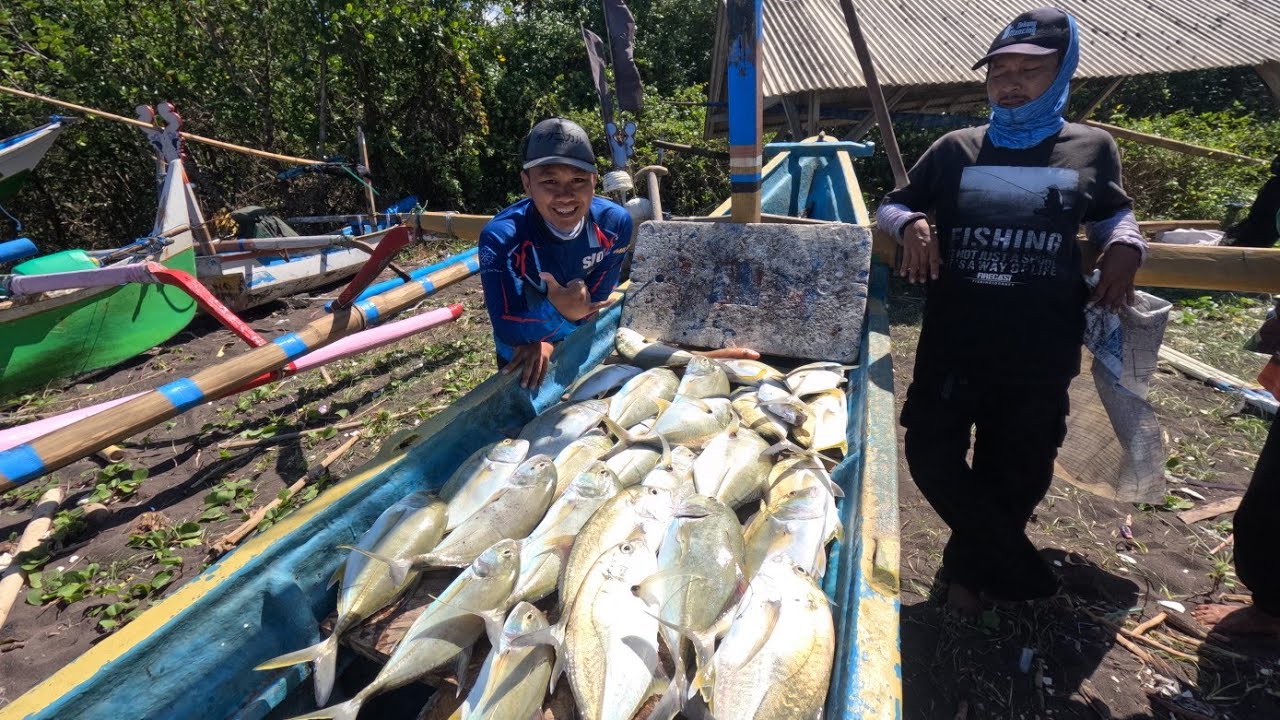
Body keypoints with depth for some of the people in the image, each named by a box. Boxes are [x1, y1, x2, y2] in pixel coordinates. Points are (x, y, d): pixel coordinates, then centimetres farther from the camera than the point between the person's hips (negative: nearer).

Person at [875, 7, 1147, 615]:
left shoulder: (1091, 148, 8)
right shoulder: (956, 149, 8)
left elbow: (1116, 214, 22)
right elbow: (891, 205, 14)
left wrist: (1125, 245, -2)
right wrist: (910, 223, -9)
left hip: (1039, 356, 0)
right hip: (952, 345, 1)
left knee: (1015, 477, 10)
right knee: (932, 455, -1)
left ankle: (972, 566, 37)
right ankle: (1018, 570, 22)